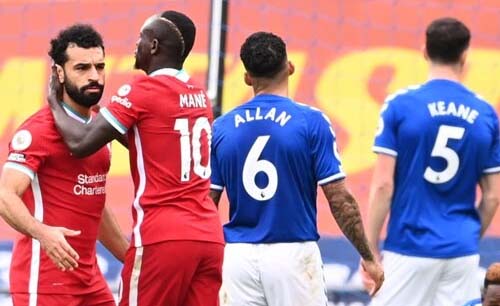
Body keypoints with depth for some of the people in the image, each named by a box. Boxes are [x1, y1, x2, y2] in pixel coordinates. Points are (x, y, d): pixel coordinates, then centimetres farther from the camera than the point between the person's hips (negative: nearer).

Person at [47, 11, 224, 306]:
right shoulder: (200, 96, 16)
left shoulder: (142, 91, -7)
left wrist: (55, 102, 8)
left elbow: (81, 143, -8)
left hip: (164, 238, -7)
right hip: (210, 237, 7)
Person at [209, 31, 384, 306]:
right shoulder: (311, 122, -5)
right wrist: (368, 257, 2)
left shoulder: (221, 128, 4)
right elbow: (339, 200, -7)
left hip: (238, 256, 3)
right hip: (293, 253, -3)